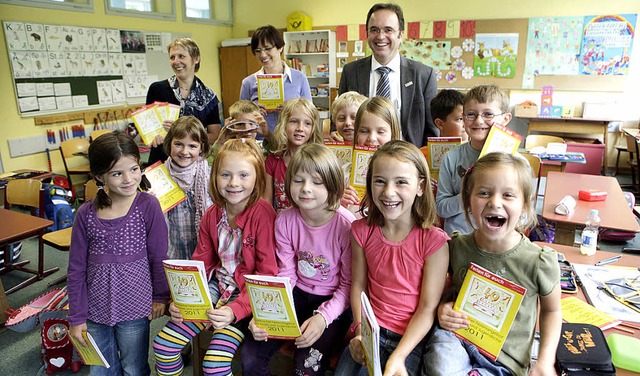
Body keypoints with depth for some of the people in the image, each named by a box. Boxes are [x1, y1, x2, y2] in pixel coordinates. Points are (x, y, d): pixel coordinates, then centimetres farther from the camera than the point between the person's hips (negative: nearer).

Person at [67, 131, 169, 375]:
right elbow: (76, 269, 0)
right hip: (95, 309, 3)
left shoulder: (148, 206, -14)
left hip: (134, 309, -3)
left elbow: (158, 257, -6)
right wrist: (76, 318, 3)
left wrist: (161, 296, 0)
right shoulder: (86, 214, -7)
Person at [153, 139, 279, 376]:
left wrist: (236, 309, -27)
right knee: (163, 343, 0)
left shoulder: (262, 214, -18)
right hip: (217, 286, 6)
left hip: (249, 294, -6)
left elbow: (267, 273, -18)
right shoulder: (212, 215, 1)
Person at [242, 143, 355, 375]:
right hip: (298, 295, 4)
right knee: (251, 356, -10)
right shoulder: (285, 220, -7)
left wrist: (323, 318, -25)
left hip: (333, 302, -3)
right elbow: (286, 275, -3)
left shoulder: (346, 225, -20)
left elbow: (349, 285, -12)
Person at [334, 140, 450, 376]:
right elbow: (358, 285, 2)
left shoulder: (433, 241, -15)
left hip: (412, 337, -2)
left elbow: (428, 308, -12)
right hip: (371, 330, 3)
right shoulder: (362, 230, -4)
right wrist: (360, 331, -11)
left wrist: (398, 356, -19)